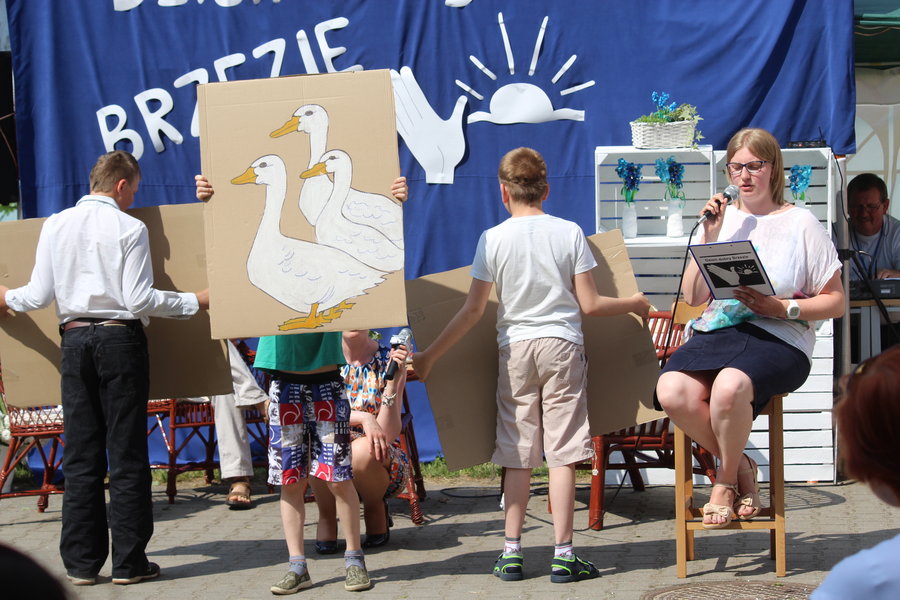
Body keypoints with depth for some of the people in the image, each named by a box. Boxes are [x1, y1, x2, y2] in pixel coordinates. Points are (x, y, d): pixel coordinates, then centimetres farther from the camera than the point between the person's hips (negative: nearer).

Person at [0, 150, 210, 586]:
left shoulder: (55, 226, 6)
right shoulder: (129, 228, -6)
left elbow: (39, 295, 4)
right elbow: (139, 300, -12)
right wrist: (197, 301, -4)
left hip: (74, 339, 4)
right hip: (120, 341, -4)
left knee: (81, 455, 8)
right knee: (127, 453, 2)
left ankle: (81, 562, 10)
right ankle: (129, 562, 3)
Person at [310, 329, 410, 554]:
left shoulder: (388, 360, -7)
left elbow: (388, 436, -15)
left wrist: (392, 383, -27)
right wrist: (364, 418, -31)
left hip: (379, 462, -1)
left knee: (362, 450, -35)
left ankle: (375, 510, -2)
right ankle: (326, 516, -7)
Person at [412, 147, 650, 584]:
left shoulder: (493, 239, -3)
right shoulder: (570, 233, -2)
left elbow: (473, 310, -3)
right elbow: (590, 304, -2)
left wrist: (429, 356, 5)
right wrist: (633, 304, 17)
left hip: (515, 349, 1)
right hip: (563, 346, -1)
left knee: (517, 456, 6)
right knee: (561, 454, -1)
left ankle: (512, 553, 6)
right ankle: (563, 556, -1)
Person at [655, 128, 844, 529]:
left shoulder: (801, 223, 6)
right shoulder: (722, 218, 16)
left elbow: (836, 301, 5)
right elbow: (693, 297, 12)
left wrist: (783, 308, -11)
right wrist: (709, 237, 3)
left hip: (778, 339, -4)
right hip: (715, 331, 4)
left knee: (729, 386, -38)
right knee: (672, 390, -30)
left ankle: (725, 479, -7)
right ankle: (740, 467, -4)